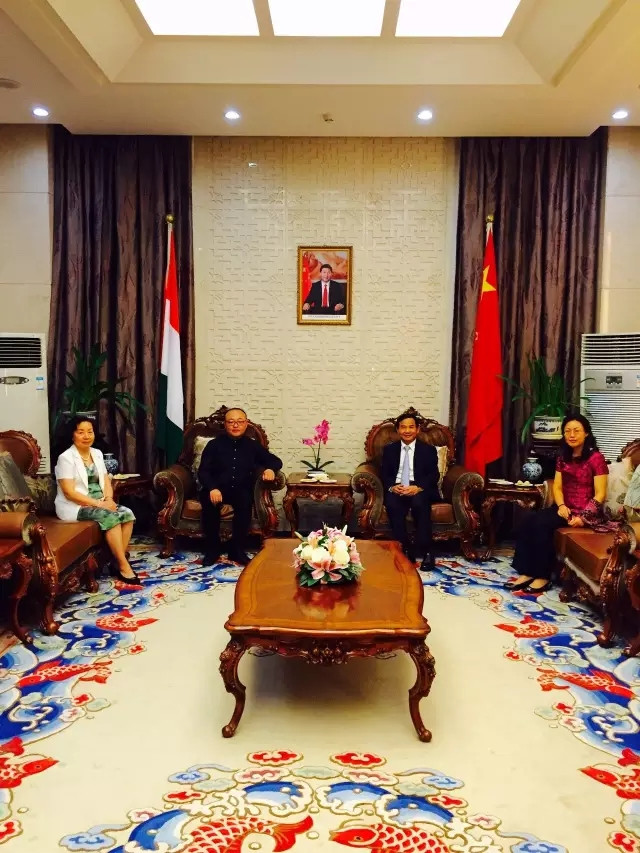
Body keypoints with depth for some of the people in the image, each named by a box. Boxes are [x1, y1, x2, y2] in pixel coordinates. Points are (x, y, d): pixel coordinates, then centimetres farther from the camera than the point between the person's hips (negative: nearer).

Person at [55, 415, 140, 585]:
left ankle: (119, 562, -13)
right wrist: (99, 503, -22)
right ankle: (123, 566, -21)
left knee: (127, 514, -16)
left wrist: (108, 499, -10)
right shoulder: (66, 458, -12)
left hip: (99, 503, 7)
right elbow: (69, 493, -18)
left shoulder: (97, 453, 10)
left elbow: (106, 481, 11)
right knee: (111, 517, -29)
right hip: (75, 507, -7)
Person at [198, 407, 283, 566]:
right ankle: (212, 548, -16)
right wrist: (212, 488, -22)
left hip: (242, 490, 1)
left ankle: (237, 549, -21)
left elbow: (276, 461, 15)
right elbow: (203, 471, -2)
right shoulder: (214, 444, 6)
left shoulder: (253, 446, 12)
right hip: (217, 488, -1)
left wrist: (270, 469, -11)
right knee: (210, 501, -34)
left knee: (245, 500, -34)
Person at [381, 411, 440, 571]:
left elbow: (433, 475, -1)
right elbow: (384, 474, 8)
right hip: (396, 489, 1)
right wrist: (392, 487, -15)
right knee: (392, 504, -32)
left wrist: (418, 487, -21)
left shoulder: (428, 450, 9)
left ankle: (427, 552, -25)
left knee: (419, 504, -35)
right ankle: (406, 550, -22)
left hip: (420, 490, -1)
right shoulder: (389, 449, 15)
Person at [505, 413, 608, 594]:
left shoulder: (596, 458, -9)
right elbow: (557, 487, 8)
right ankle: (527, 572, -20)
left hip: (586, 512, -6)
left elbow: (600, 494, -12)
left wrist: (583, 517, -22)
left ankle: (543, 576, -18)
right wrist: (561, 506, -12)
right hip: (565, 508, 6)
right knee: (529, 520, -20)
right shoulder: (563, 457, 12)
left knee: (542, 524, -27)